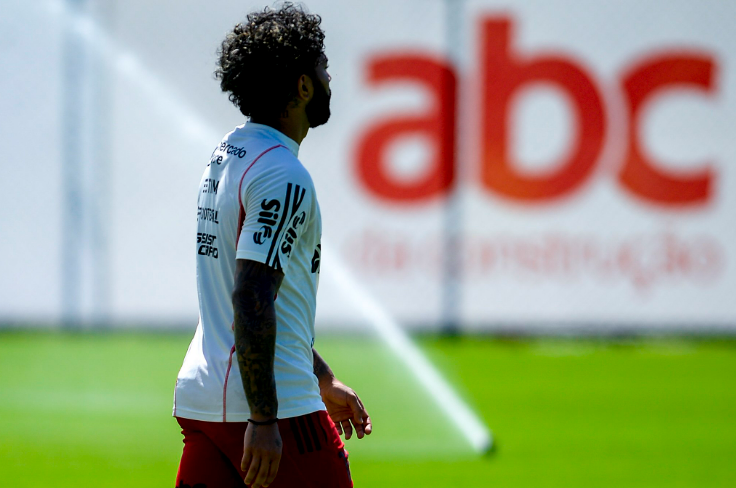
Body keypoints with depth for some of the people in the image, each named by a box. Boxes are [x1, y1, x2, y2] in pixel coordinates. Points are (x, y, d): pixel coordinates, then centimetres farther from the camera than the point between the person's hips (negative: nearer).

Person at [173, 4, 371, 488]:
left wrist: (323, 380, 31)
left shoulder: (228, 154, 17)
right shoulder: (283, 176, -14)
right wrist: (263, 420, -23)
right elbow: (251, 302, -22)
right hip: (277, 405, -9)